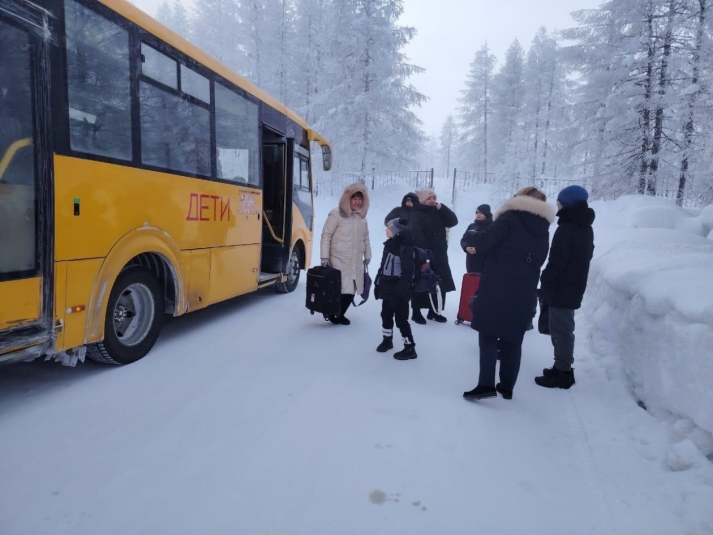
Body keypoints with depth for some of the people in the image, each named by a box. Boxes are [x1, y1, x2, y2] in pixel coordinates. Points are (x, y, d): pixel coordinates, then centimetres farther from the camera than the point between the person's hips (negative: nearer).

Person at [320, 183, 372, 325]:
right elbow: (326, 235, -8)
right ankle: (332, 313, 15)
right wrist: (324, 257, -11)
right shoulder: (336, 214, -8)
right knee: (342, 290, -10)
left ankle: (340, 314, 27)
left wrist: (367, 256, 17)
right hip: (339, 261, -6)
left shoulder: (362, 217, 11)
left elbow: (365, 238, 19)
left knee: (352, 290, 8)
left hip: (356, 262, 6)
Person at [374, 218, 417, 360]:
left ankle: (410, 348, 9)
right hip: (387, 288, 8)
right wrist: (378, 284, 15)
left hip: (400, 291, -8)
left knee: (401, 319, -2)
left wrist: (398, 292, -23)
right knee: (386, 315, 19)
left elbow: (408, 273, -22)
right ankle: (387, 340, 38)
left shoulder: (405, 248, -19)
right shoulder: (389, 245, 8)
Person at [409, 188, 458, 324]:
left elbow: (453, 221, 2)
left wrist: (442, 207, -7)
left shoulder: (439, 213, 15)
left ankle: (434, 311, 21)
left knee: (440, 285, 9)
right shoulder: (417, 215, -7)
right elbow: (416, 234, -21)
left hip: (439, 256, 7)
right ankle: (416, 312, 8)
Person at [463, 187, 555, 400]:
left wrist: (480, 237, 7)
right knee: (512, 340, 12)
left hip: (496, 289, -5)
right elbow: (538, 261, 18)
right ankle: (507, 387, 18)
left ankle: (486, 384, -6)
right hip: (524, 293, 5)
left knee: (488, 335, 1)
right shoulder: (543, 231, 15)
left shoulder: (510, 218, -4)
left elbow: (483, 242, -13)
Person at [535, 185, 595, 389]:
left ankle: (562, 372, 4)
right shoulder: (586, 228, 13)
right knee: (564, 329, 16)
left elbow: (556, 262, -21)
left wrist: (544, 287, -11)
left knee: (560, 330, -3)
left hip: (560, 290, -9)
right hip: (574, 288, 9)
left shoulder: (566, 229, -18)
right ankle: (563, 369, 24)